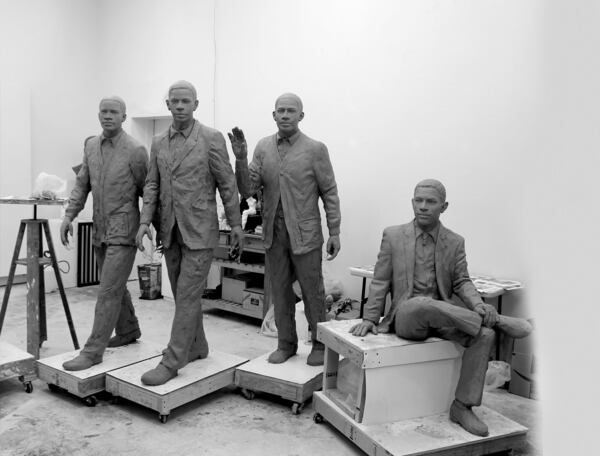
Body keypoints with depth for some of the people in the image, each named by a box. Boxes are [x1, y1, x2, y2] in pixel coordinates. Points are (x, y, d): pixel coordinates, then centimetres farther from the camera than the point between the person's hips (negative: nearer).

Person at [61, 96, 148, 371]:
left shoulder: (135, 150, -10)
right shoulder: (91, 145, 9)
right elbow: (82, 184, 13)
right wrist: (69, 215, 4)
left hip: (123, 230, -7)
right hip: (99, 230, 7)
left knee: (109, 290, -7)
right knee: (114, 285, 18)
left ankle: (93, 351, 0)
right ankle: (128, 331, 36)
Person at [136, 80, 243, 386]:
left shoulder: (211, 139, -6)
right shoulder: (159, 143, 10)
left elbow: (227, 185, -4)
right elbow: (152, 185, 9)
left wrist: (236, 226, -5)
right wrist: (145, 221, -4)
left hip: (199, 231, -6)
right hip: (170, 231, 6)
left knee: (187, 296, -5)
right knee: (185, 295, 15)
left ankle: (171, 362, 2)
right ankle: (197, 348, 31)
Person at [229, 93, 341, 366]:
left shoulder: (315, 149, -5)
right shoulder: (263, 147, 4)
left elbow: (329, 193, -3)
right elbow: (247, 190, 0)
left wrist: (334, 232, -5)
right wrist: (241, 158, -15)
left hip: (305, 234, -3)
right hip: (273, 233, 4)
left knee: (312, 291, 7)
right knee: (280, 291, 13)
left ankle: (319, 344, 24)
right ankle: (286, 343, 29)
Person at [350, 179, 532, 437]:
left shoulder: (455, 242, 9)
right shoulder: (393, 236, 3)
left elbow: (461, 282, 3)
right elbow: (380, 282, 5)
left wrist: (478, 305, -18)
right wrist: (370, 318, -4)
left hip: (444, 317, 3)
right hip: (407, 317, -3)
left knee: (484, 335, -25)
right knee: (425, 304, -38)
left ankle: (462, 406, -12)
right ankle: (497, 320, -19)